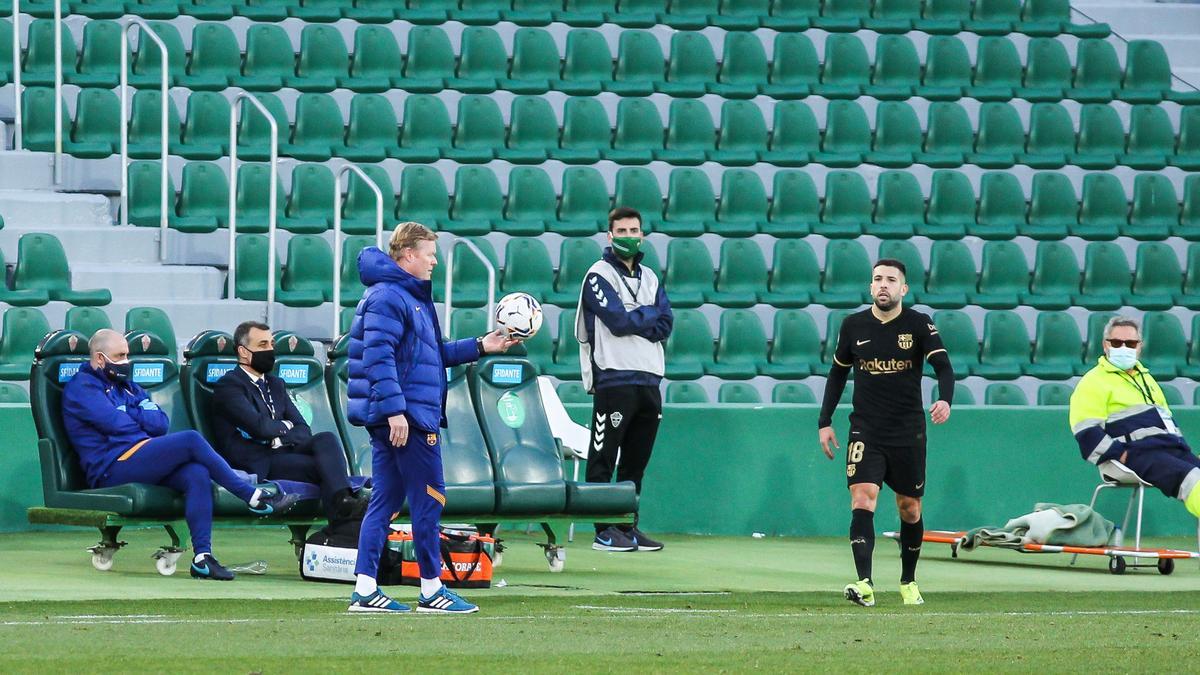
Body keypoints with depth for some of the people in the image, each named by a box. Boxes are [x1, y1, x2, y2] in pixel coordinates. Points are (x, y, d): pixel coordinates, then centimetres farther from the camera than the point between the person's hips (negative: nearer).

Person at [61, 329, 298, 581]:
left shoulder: (127, 387, 28)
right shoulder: (81, 387, 3)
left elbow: (161, 424, 13)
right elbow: (117, 424, -11)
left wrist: (129, 416, -4)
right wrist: (142, 419, 8)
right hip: (111, 469, -8)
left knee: (197, 474, -23)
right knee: (191, 440, -21)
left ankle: (202, 556, -34)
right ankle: (254, 498, -16)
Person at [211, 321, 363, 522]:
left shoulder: (276, 385, 25)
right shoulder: (228, 385, -2)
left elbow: (303, 430, 14)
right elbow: (260, 427, -16)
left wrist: (280, 439, -9)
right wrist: (285, 426, 5)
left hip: (282, 453, 7)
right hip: (257, 464, -7)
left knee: (326, 439, -23)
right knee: (324, 466, -26)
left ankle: (342, 499, -45)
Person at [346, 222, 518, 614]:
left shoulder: (411, 297, 21)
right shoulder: (388, 297, -12)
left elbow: (433, 354, 27)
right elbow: (379, 357, -21)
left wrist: (480, 347, 23)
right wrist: (394, 409, -26)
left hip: (396, 419, 11)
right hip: (406, 417, -11)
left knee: (385, 501, 8)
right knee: (428, 499, -4)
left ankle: (365, 590, 7)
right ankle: (431, 590, 2)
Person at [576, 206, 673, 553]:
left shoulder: (649, 278, 19)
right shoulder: (599, 275, -1)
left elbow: (665, 326, 7)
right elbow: (618, 321, -14)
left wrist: (632, 321, -7)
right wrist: (649, 314, 1)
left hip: (649, 379, 7)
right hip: (614, 378, -7)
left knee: (636, 462, 9)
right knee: (604, 459, -5)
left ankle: (628, 526, 14)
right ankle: (604, 530, -4)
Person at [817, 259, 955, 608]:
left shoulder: (919, 324, -3)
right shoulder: (853, 325, 4)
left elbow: (943, 366, -13)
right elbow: (838, 373, 15)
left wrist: (945, 400, -33)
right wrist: (824, 422, 11)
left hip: (908, 433, 0)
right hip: (865, 431, 0)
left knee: (910, 509, 9)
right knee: (862, 500, -17)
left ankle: (909, 582, 28)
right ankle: (864, 584, -26)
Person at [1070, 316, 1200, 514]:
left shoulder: (1145, 377, 30)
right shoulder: (1094, 383, 3)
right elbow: (1087, 433, -7)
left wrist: (1180, 444, 14)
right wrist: (1123, 458, -15)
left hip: (1173, 450, 8)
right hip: (1139, 453, -8)